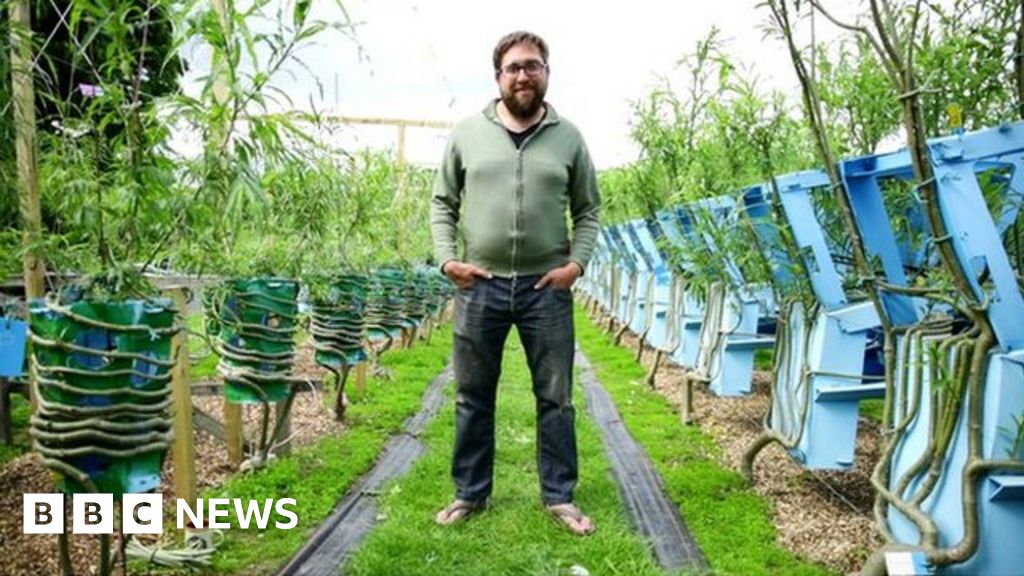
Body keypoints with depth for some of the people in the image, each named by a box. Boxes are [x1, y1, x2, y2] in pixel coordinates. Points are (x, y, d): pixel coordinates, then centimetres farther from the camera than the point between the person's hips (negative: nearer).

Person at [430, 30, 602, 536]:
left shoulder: (568, 137, 5)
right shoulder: (467, 133, 4)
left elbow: (589, 211, 9)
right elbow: (442, 202, 9)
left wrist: (576, 263, -5)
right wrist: (446, 258, -4)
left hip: (546, 287, 0)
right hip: (479, 286, 1)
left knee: (555, 397, 7)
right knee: (472, 397, 11)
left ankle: (559, 496, 23)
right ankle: (471, 493, 27)